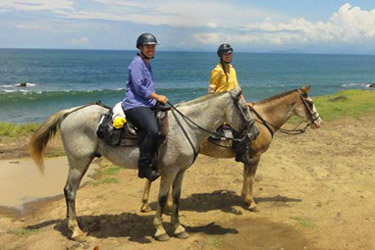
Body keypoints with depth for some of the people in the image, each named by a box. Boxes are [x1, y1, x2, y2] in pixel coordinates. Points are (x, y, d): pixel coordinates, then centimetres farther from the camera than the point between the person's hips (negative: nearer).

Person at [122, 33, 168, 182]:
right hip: (135, 105, -10)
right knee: (153, 130, -31)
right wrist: (157, 97, -10)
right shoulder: (137, 63, -7)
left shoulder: (147, 64, 23)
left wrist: (157, 98, 16)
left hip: (147, 105, 11)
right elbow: (139, 87, -15)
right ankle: (144, 167, -20)